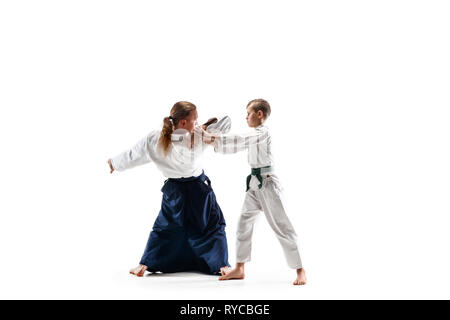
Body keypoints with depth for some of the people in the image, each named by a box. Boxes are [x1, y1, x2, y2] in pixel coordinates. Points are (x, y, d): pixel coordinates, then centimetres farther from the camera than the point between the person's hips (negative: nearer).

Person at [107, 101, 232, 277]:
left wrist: (115, 162, 18)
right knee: (213, 225, 14)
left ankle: (144, 264, 22)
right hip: (199, 189, -2)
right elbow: (224, 124, -10)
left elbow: (134, 154, -1)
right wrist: (204, 128, 9)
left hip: (174, 191, 2)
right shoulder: (199, 136, -18)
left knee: (163, 227, 21)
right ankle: (222, 265, 12)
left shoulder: (154, 139, -15)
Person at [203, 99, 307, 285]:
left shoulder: (263, 132, -14)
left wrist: (213, 138, -22)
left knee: (281, 226, -6)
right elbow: (238, 146, 15)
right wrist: (214, 142, 3)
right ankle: (239, 269, 17)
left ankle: (300, 271, 3)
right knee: (244, 223, 9)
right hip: (255, 183, 9)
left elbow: (240, 141, -25)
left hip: (267, 183, -9)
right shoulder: (254, 135, 16)